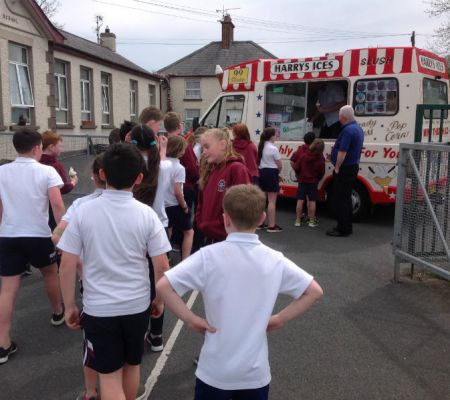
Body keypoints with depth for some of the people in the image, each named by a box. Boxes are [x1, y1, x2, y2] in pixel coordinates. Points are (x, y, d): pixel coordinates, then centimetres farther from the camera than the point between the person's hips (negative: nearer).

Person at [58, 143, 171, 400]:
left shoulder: (83, 212, -10)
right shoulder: (146, 214, -10)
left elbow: (68, 265, -8)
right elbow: (162, 266, -8)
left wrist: (70, 306, 5)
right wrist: (160, 300, 9)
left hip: (98, 308, -1)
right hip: (137, 305, 2)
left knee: (110, 375, 11)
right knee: (132, 365, 24)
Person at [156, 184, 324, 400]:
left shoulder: (209, 256, -15)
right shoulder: (275, 260, -6)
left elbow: (163, 286, -20)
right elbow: (314, 291, 1)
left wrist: (191, 319, -11)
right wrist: (279, 319, 1)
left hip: (215, 370, -2)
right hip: (256, 371, 2)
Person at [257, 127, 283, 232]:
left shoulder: (261, 147, 7)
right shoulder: (273, 149, -15)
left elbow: (259, 161, 9)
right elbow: (279, 165, -10)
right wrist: (278, 173, 10)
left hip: (262, 172, 8)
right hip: (271, 173, -8)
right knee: (272, 201, -3)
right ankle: (271, 226, -2)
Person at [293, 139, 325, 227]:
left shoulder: (303, 155, -11)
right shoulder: (321, 158, -10)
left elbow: (296, 167, -5)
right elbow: (322, 172, -1)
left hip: (302, 181, 0)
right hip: (313, 182, 0)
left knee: (300, 200, 4)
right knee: (312, 201, 6)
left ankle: (298, 220, 7)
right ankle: (311, 221, 8)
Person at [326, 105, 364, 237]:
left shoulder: (347, 130, -20)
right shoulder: (358, 129, 13)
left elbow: (342, 152, -24)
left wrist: (337, 168, -16)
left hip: (345, 169, -10)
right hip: (353, 166, 10)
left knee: (340, 199, -4)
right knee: (346, 198, 17)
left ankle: (343, 229, 0)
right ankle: (347, 227, 24)